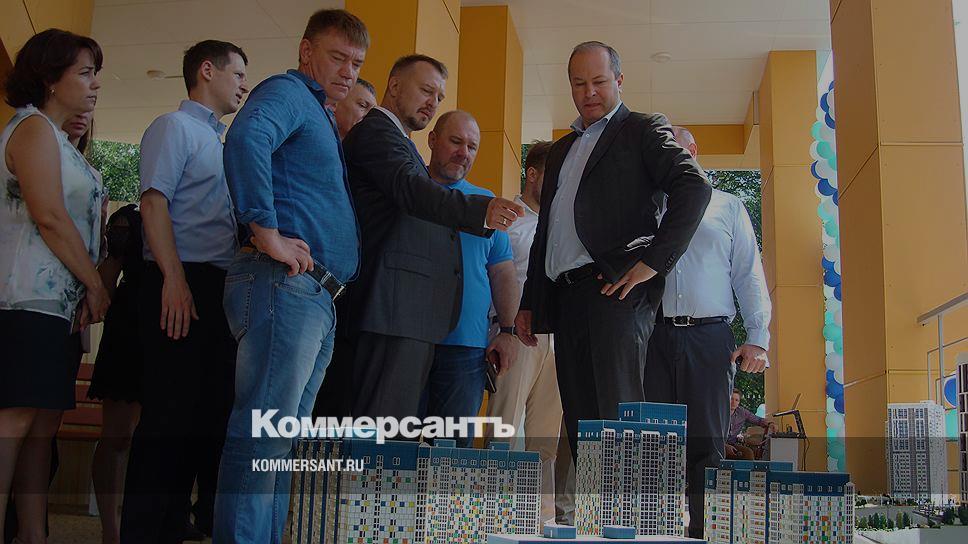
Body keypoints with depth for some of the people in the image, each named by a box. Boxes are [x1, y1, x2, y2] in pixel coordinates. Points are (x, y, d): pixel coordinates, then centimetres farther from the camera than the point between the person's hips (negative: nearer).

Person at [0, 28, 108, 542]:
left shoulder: (57, 138, 25)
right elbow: (50, 218, -15)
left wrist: (90, 289, 8)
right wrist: (96, 285, -8)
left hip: (59, 301, 9)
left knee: (42, 422, 6)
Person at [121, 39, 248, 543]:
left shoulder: (219, 141, 24)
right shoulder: (174, 126, -1)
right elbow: (154, 203, -12)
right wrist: (173, 279, -22)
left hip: (221, 288, 9)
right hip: (182, 284, -9)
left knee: (214, 410, 11)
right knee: (170, 413, -8)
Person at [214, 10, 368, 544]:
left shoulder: (322, 118, 28)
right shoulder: (286, 92, -2)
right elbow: (246, 139, -23)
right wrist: (267, 233, -25)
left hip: (318, 298, 10)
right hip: (285, 282, -10)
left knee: (282, 439, 11)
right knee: (263, 434, -11)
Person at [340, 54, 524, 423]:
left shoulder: (397, 141, 30)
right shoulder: (375, 130, -2)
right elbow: (410, 188, -20)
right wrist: (481, 211, -35)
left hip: (414, 317, 10)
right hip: (394, 311, -10)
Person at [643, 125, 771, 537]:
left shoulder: (728, 206, 16)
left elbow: (749, 274, 10)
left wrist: (757, 337, -1)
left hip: (709, 337, -1)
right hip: (653, 335, 1)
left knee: (706, 444, -1)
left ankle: (704, 532, 4)